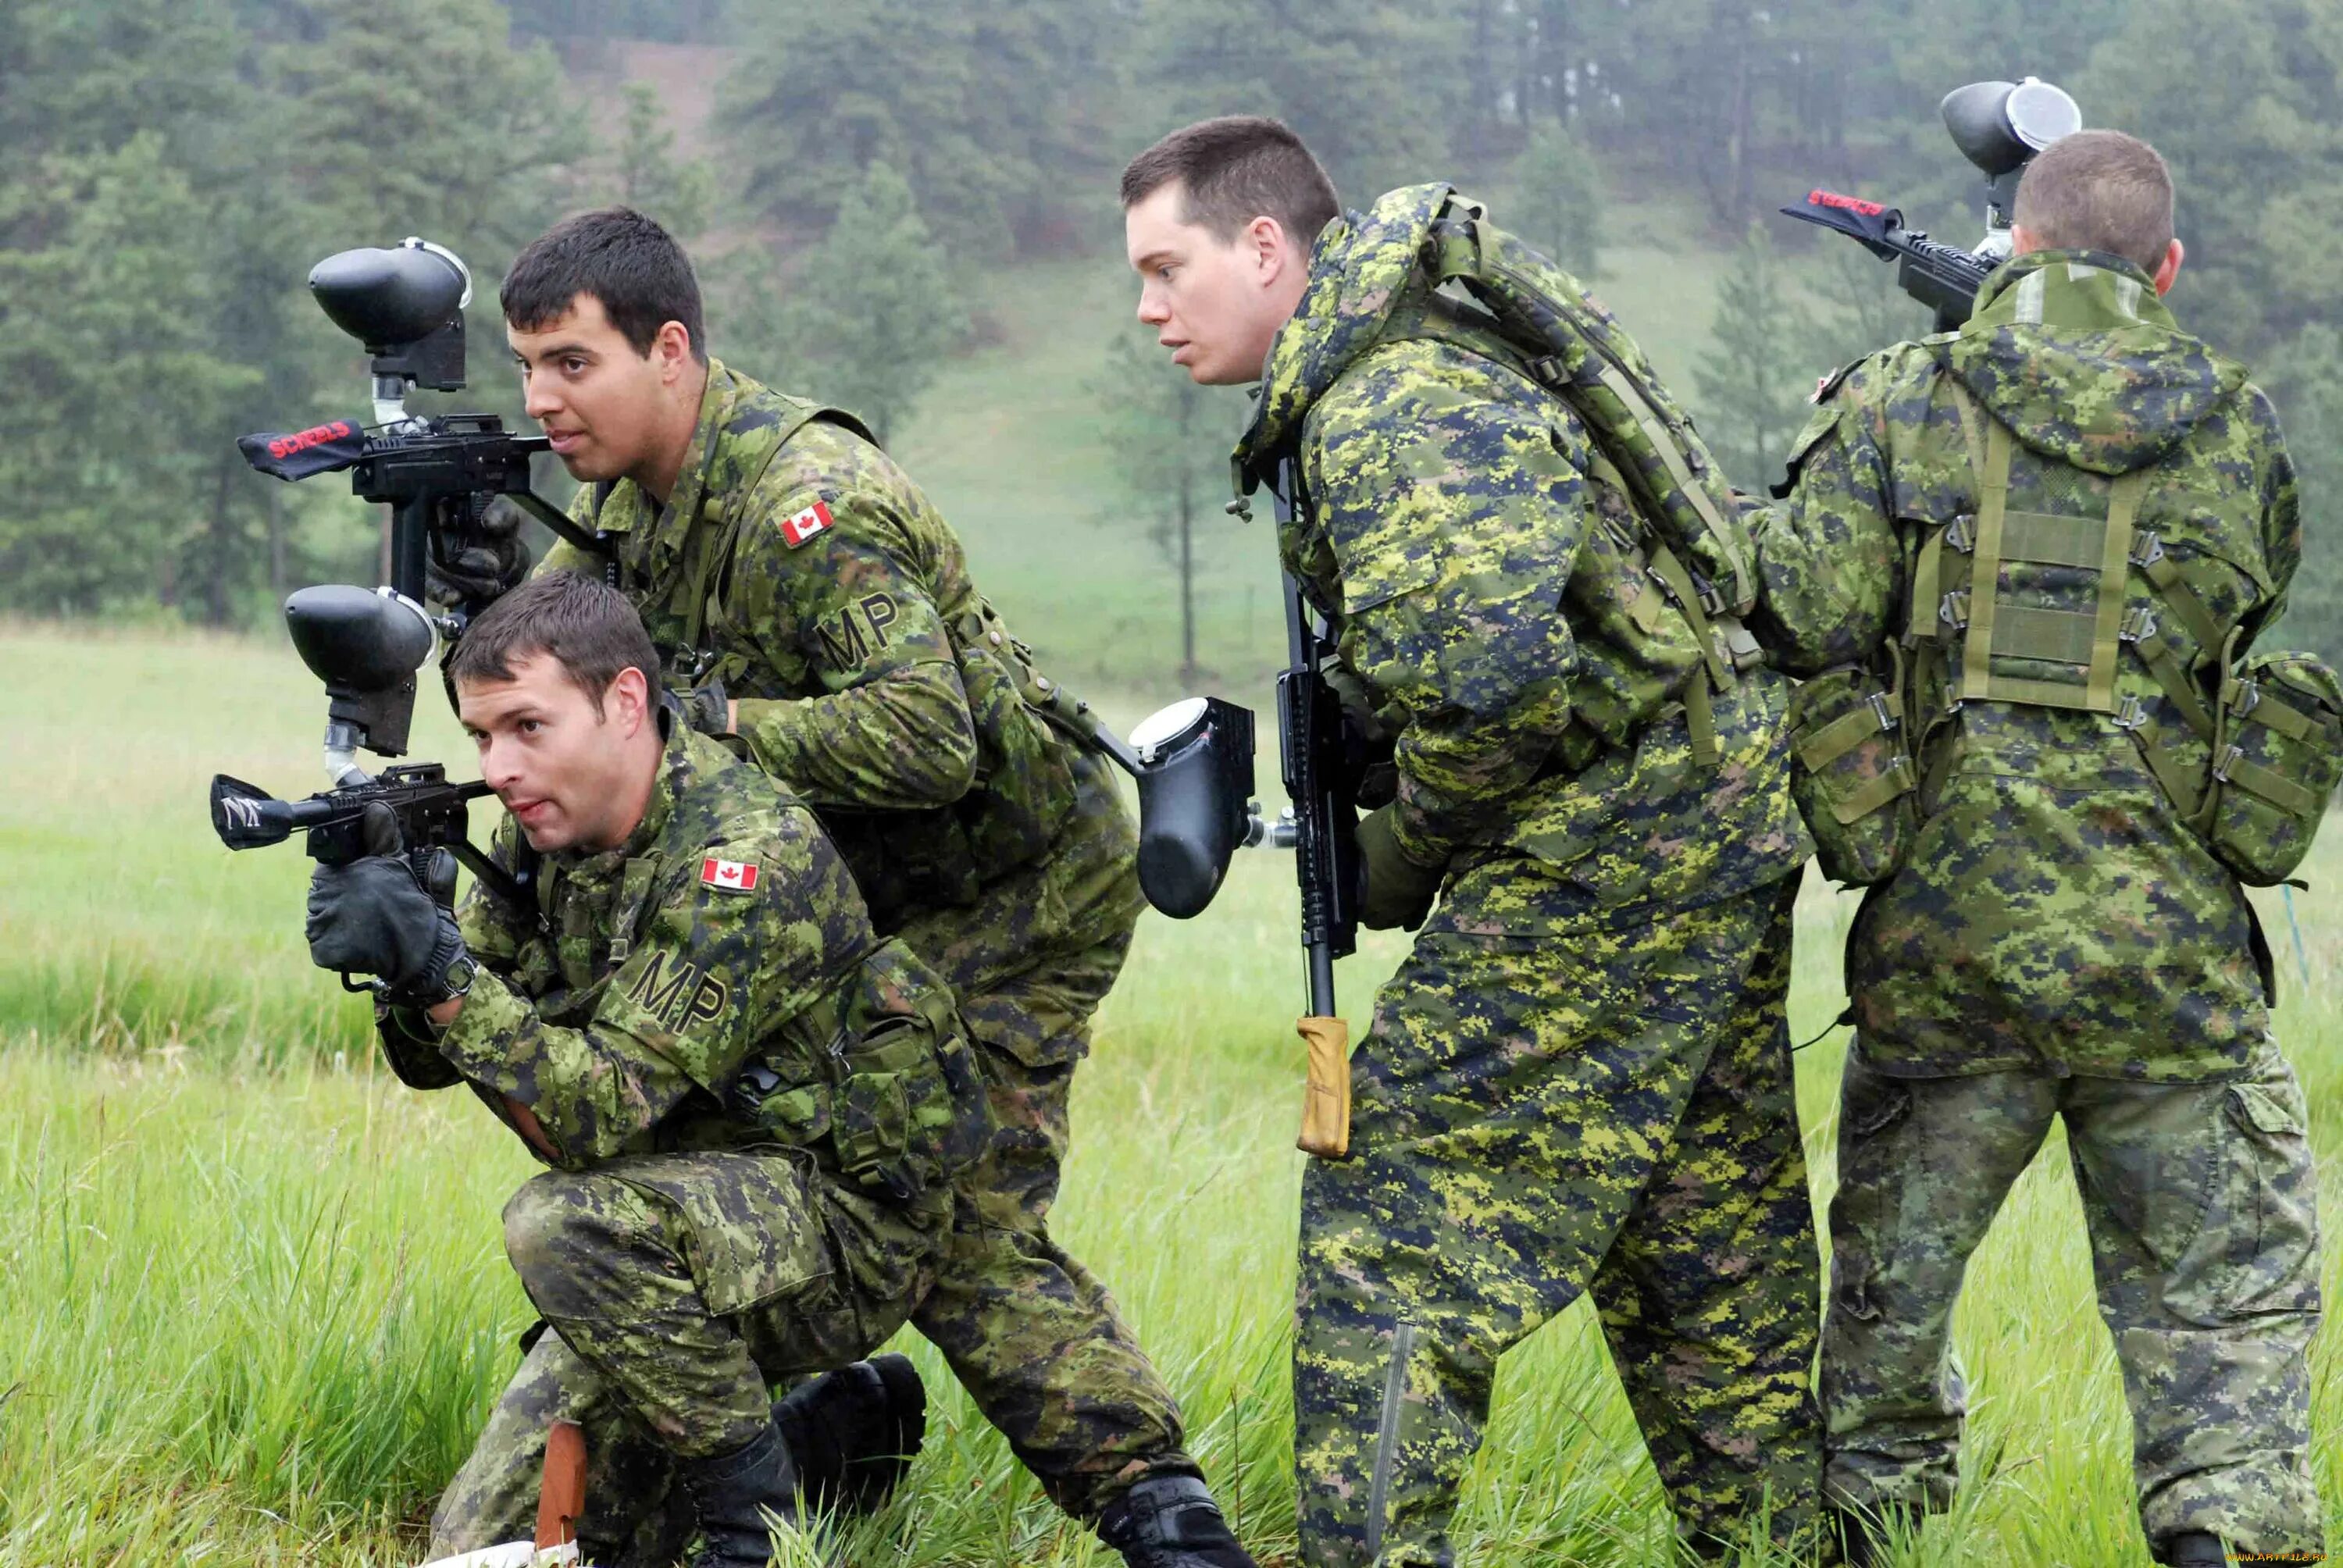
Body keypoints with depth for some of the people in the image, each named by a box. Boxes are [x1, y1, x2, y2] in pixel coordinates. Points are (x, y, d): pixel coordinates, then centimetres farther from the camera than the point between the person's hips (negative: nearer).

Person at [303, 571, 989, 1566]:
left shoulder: (748, 856, -26)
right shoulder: (546, 824, -1)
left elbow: (598, 1116, -31)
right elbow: (433, 1062, 1)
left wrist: (437, 962, -39)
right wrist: (398, 947, -20)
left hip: (849, 1231, -8)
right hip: (683, 1232, 8)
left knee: (566, 1224, -35)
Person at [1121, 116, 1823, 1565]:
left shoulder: (1388, 415, -18)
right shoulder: (1442, 348, 15)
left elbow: (1485, 681, -29)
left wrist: (1407, 852, -12)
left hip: (1604, 849, -10)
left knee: (1392, 1209, -8)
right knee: (1709, 1239, 17)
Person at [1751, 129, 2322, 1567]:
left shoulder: (1899, 404, -3)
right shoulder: (2240, 431, 2)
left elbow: (1806, 622, -10)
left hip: (1948, 934, 1)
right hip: (2167, 947, 0)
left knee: (1893, 1282, 17)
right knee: (2224, 1291, 7)